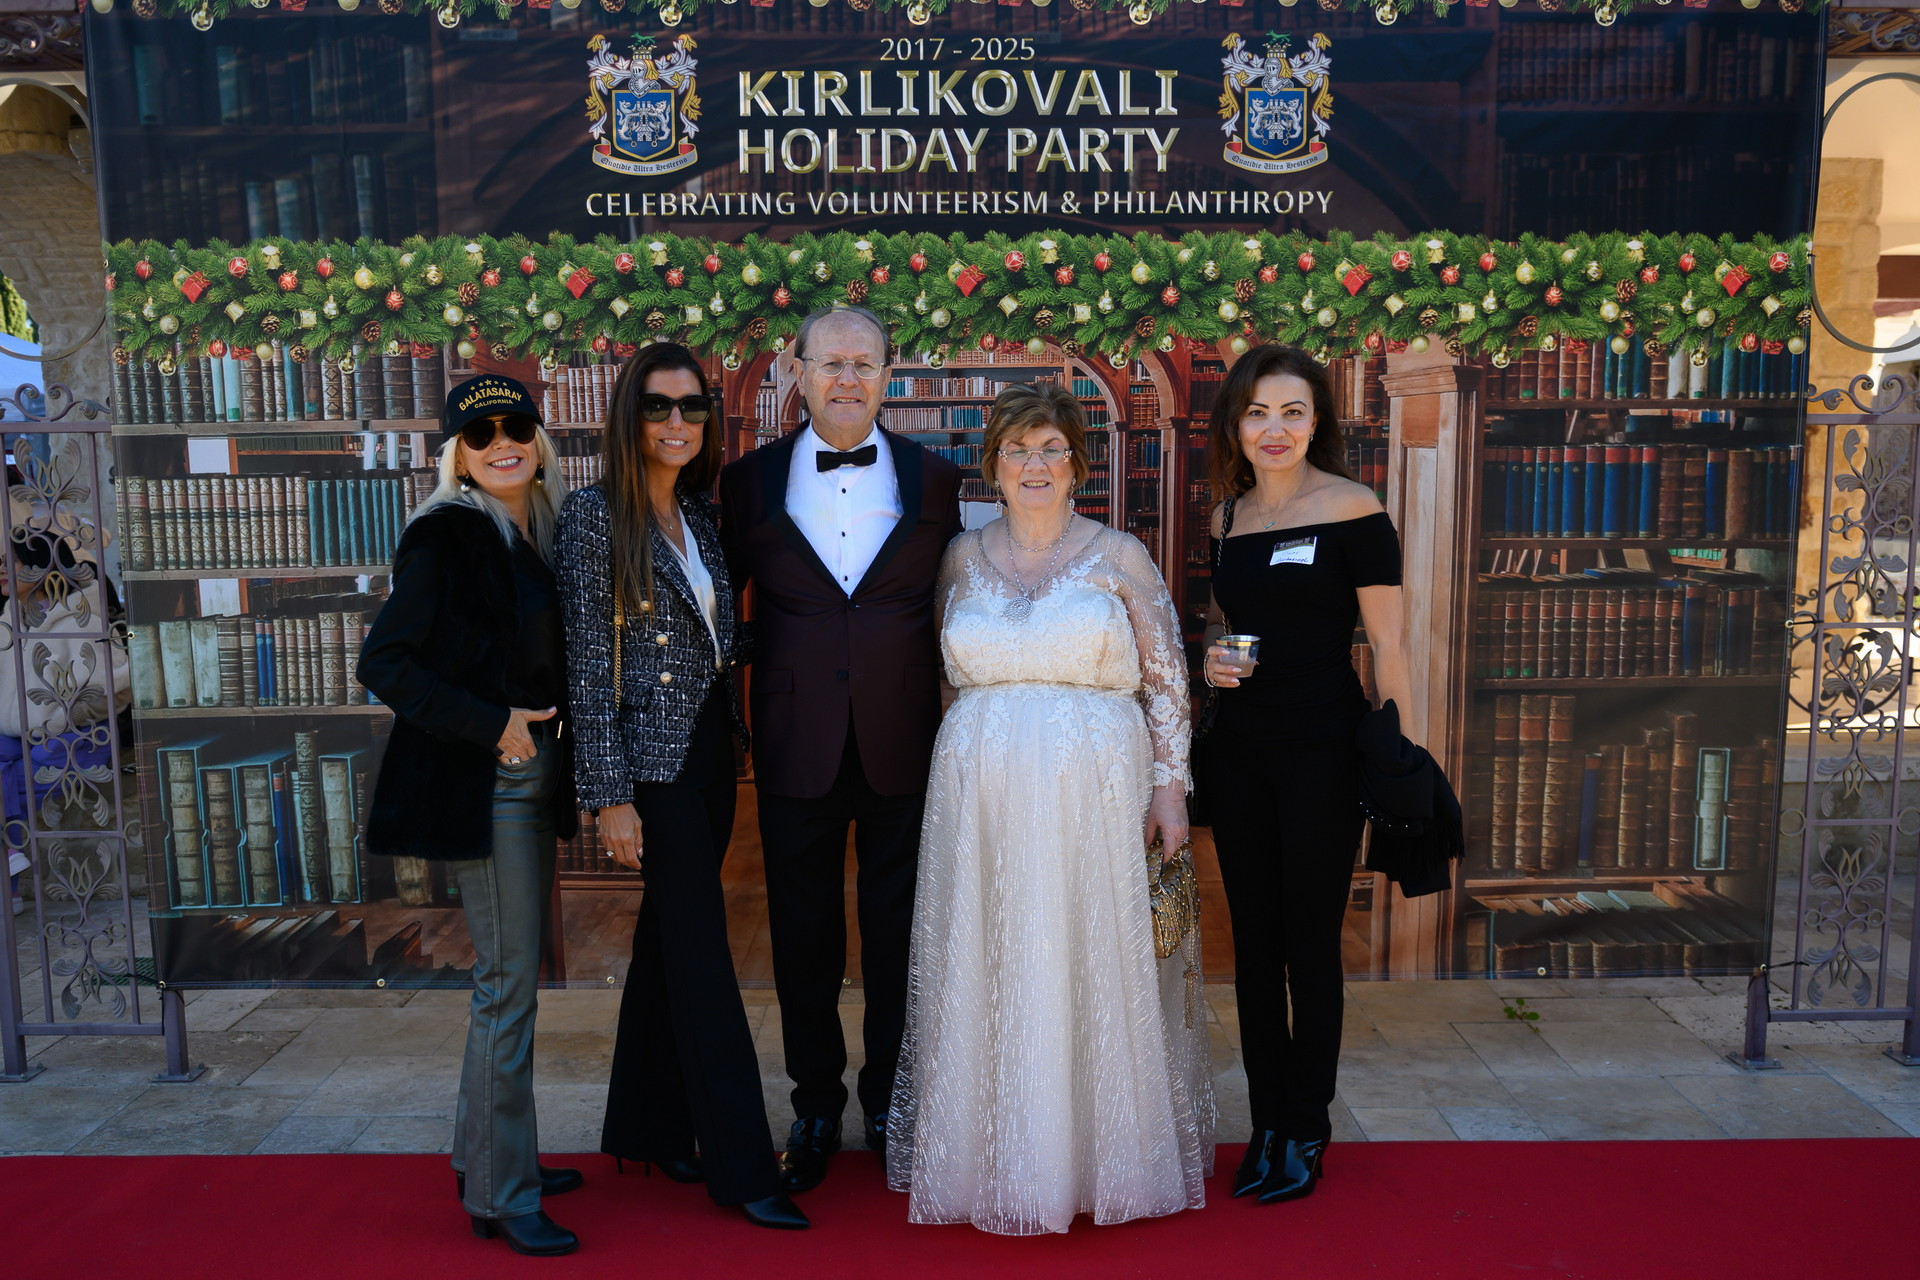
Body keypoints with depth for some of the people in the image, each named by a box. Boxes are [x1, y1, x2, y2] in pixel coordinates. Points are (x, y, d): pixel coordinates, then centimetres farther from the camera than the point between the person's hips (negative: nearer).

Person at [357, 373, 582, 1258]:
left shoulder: (541, 534, 11)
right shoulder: (447, 536, -11)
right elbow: (384, 663, -16)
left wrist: (551, 748, 7)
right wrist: (491, 725, -18)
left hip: (533, 777, 8)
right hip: (483, 783, -8)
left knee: (505, 977, 16)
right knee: (509, 983, -4)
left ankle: (484, 1158, 31)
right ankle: (502, 1194, 8)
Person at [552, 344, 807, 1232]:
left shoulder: (699, 513, 10)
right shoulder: (596, 514, -10)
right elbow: (589, 663, -13)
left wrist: (741, 644, -3)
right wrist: (611, 795, -15)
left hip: (708, 749, 7)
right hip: (652, 759, -7)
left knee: (670, 941, 16)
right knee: (703, 956, -3)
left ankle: (648, 1126, 31)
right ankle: (742, 1167, 7)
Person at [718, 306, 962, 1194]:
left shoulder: (934, 479, 3)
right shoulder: (751, 479, 2)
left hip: (903, 745, 0)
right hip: (796, 747, 0)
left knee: (899, 931, 12)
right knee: (803, 934, 11)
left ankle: (892, 1102, 31)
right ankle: (816, 1105, 31)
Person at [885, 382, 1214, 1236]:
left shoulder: (1120, 557, 2)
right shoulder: (962, 560, 8)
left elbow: (1165, 682, 3)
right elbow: (947, 674, 14)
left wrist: (1169, 787, -3)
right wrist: (963, 768, 8)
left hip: (1096, 795, -2)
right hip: (983, 799, 2)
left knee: (1097, 970, 4)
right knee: (990, 975, 7)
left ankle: (1107, 1158, 23)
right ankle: (997, 1159, 23)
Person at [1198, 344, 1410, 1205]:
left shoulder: (1354, 510, -8)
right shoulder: (1228, 517, 9)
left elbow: (1386, 642, -8)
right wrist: (1211, 661, -1)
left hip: (1322, 746, -5)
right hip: (1236, 746, 5)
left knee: (1310, 940, 5)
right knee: (1253, 940, 11)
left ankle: (1306, 1132, 23)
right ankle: (1267, 1124, 26)